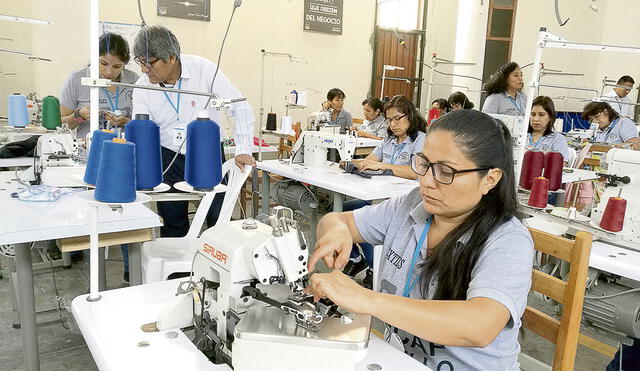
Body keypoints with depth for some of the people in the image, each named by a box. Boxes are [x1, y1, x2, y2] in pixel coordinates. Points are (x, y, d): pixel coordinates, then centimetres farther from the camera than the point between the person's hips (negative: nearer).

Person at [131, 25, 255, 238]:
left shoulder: (204, 70, -15)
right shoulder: (142, 88, -6)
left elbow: (240, 108, -12)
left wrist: (243, 151, -17)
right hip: (169, 158, 3)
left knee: (219, 220, -1)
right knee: (172, 225, 8)